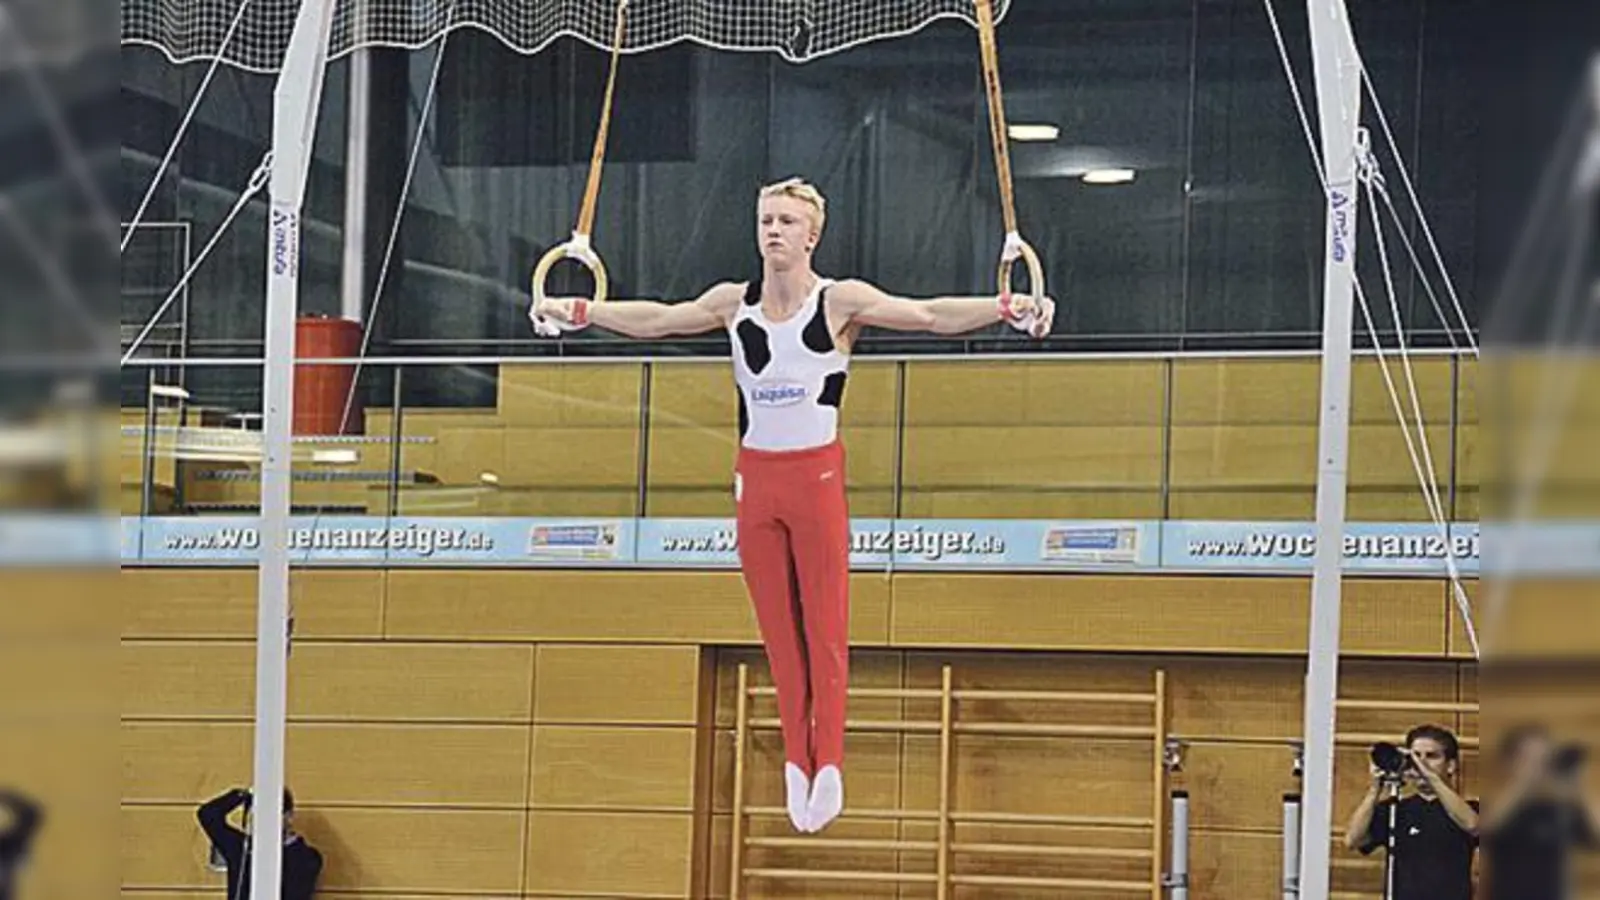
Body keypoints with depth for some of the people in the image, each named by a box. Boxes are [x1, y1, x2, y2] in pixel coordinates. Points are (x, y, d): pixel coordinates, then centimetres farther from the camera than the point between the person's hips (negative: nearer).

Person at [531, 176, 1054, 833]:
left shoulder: (840, 302, -4)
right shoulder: (735, 305, 8)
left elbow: (929, 315, -11)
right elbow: (656, 319, 13)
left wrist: (1006, 308, -23)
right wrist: (581, 312, 6)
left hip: (816, 474, -4)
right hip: (754, 476, 4)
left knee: (825, 625, -3)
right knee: (776, 629, 5)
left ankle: (827, 760, -4)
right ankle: (795, 760, 9)